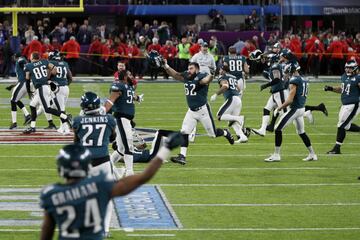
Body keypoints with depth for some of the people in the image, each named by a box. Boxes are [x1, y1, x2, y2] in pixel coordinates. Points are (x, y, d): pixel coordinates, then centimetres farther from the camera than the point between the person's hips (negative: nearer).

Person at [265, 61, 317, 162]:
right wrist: (283, 105, 19)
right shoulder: (304, 80, 11)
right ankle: (312, 154, 24)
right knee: (301, 132, 22)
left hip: (295, 109, -9)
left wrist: (279, 108, -7)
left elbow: (290, 100, -19)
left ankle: (276, 155, -3)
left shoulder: (294, 81, -17)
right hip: (302, 108, 9)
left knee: (278, 129, -3)